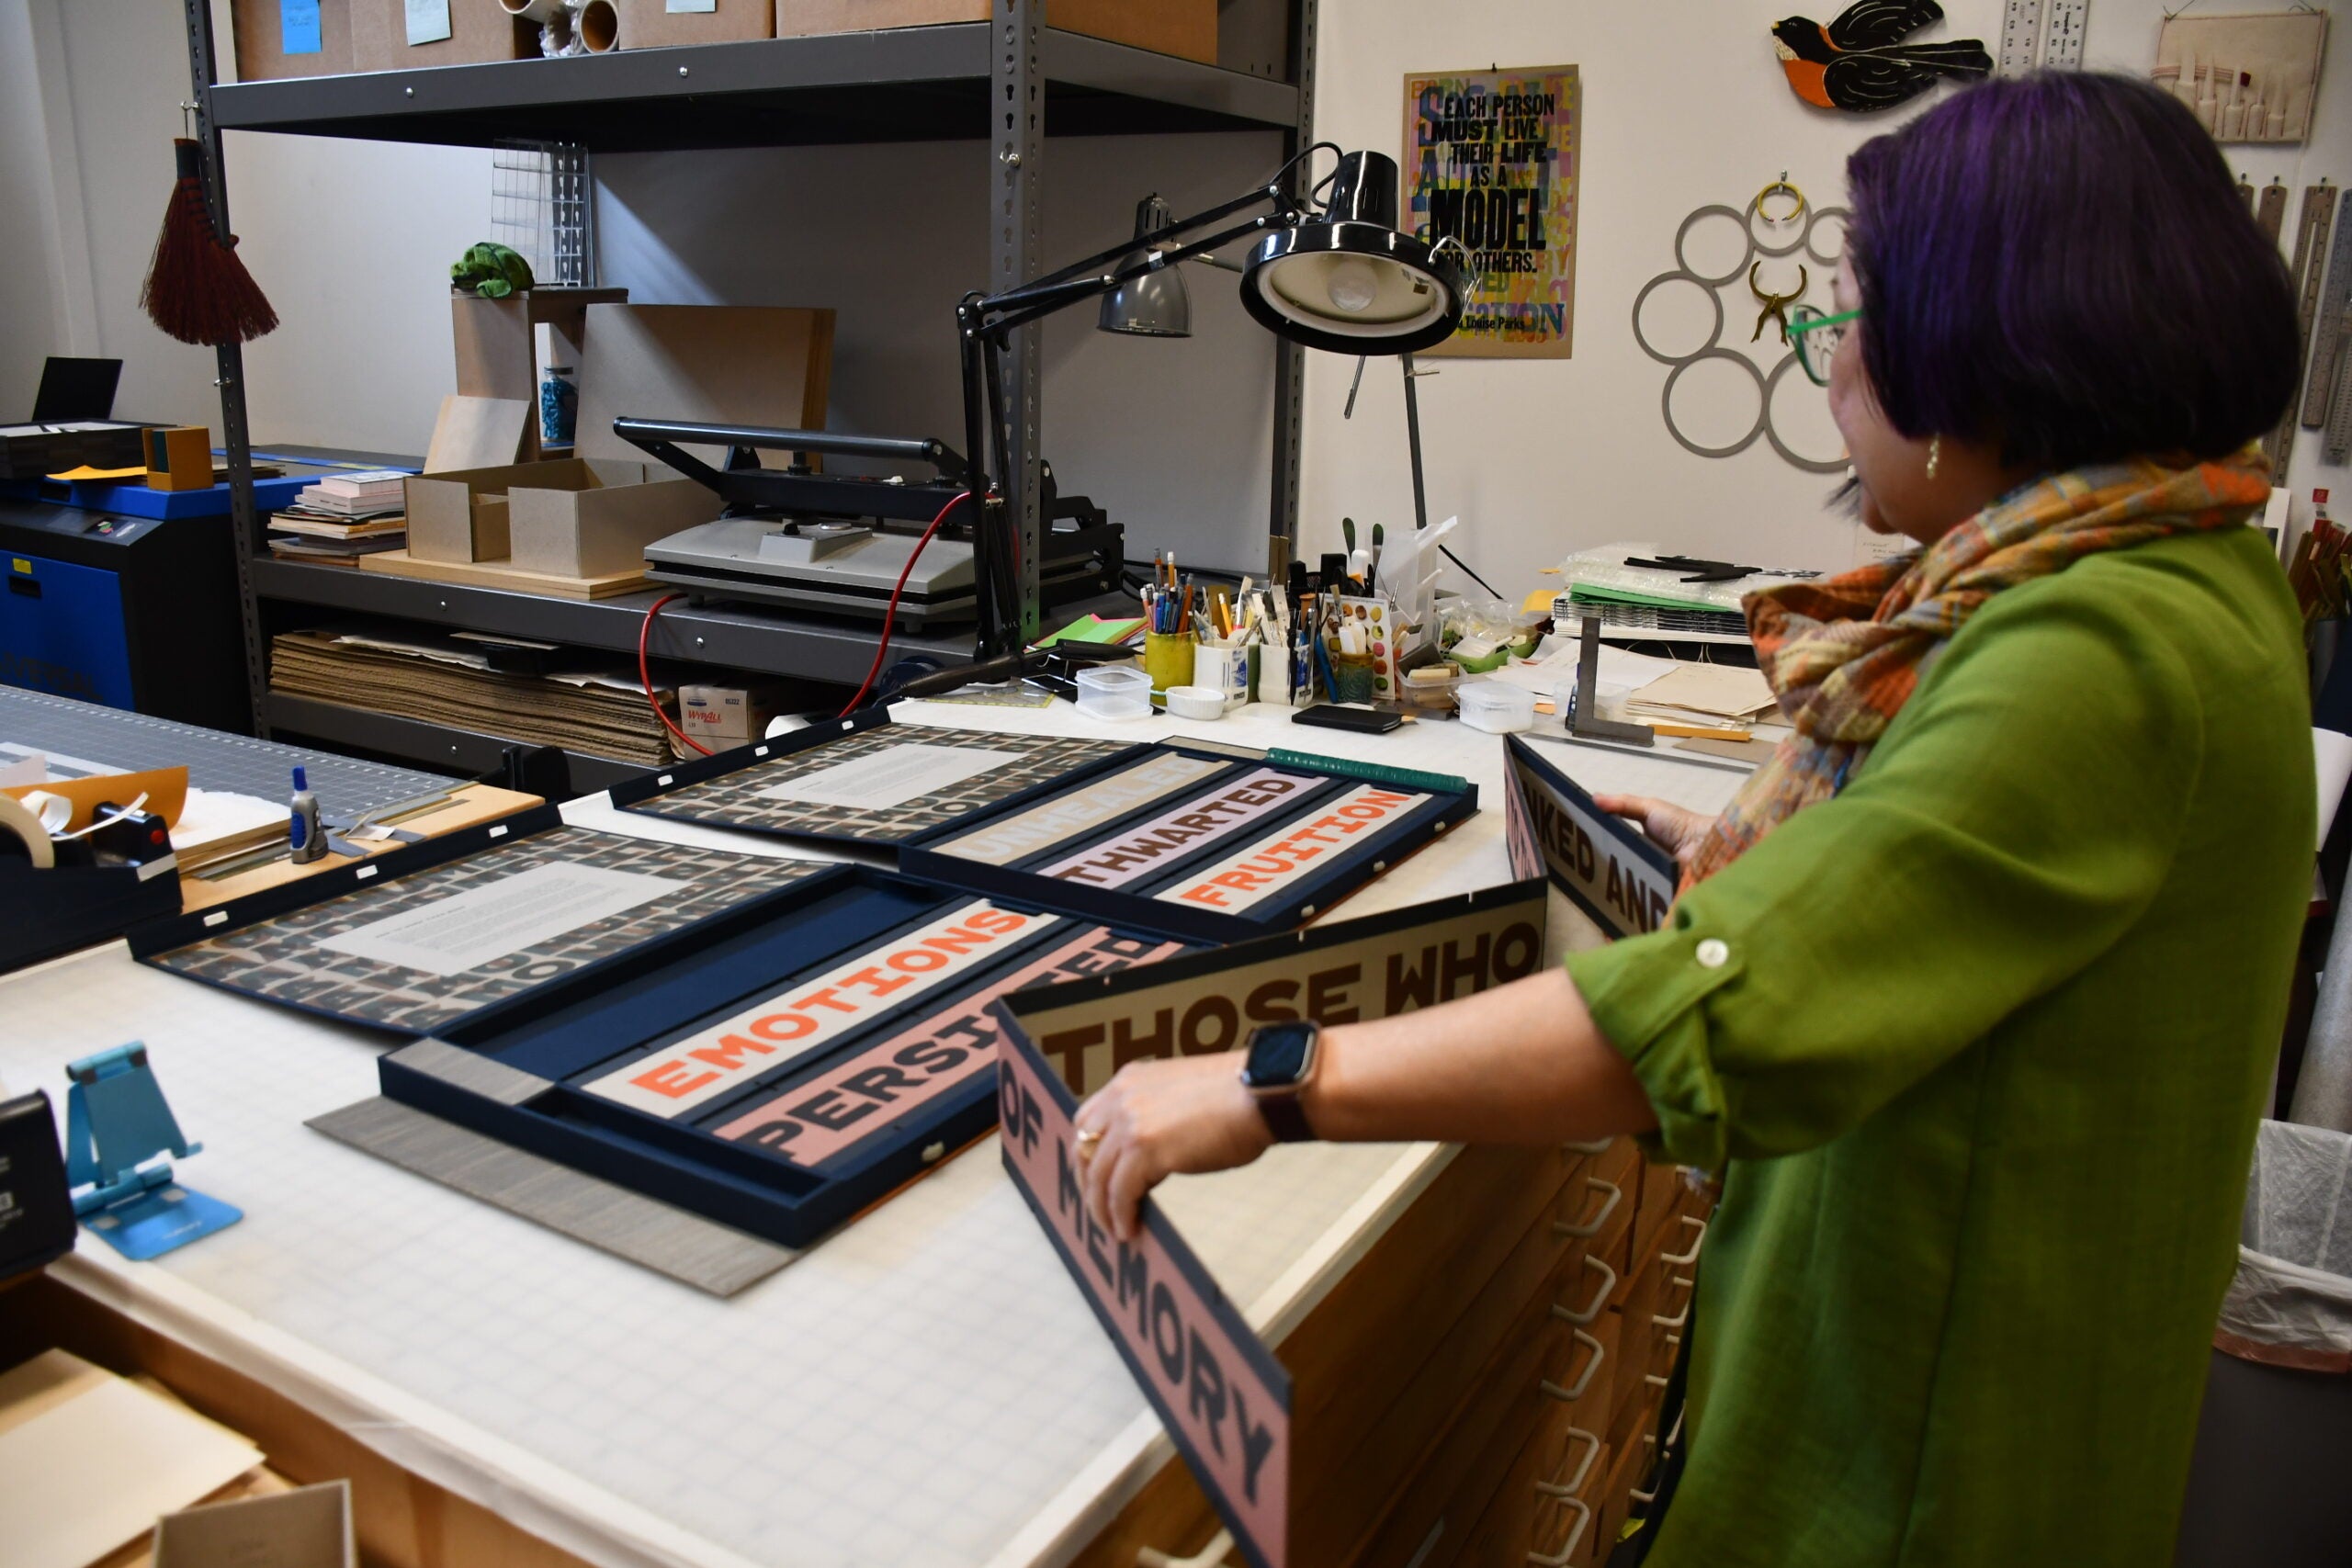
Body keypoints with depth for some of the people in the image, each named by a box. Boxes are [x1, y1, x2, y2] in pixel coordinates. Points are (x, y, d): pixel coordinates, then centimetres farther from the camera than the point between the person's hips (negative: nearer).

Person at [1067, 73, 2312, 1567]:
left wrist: (1265, 1088, -36)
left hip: (1922, 1438, -9)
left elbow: (1726, 1014, -39)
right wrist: (1761, 861, 13)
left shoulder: (2104, 657, -31)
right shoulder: (2176, 575, 3)